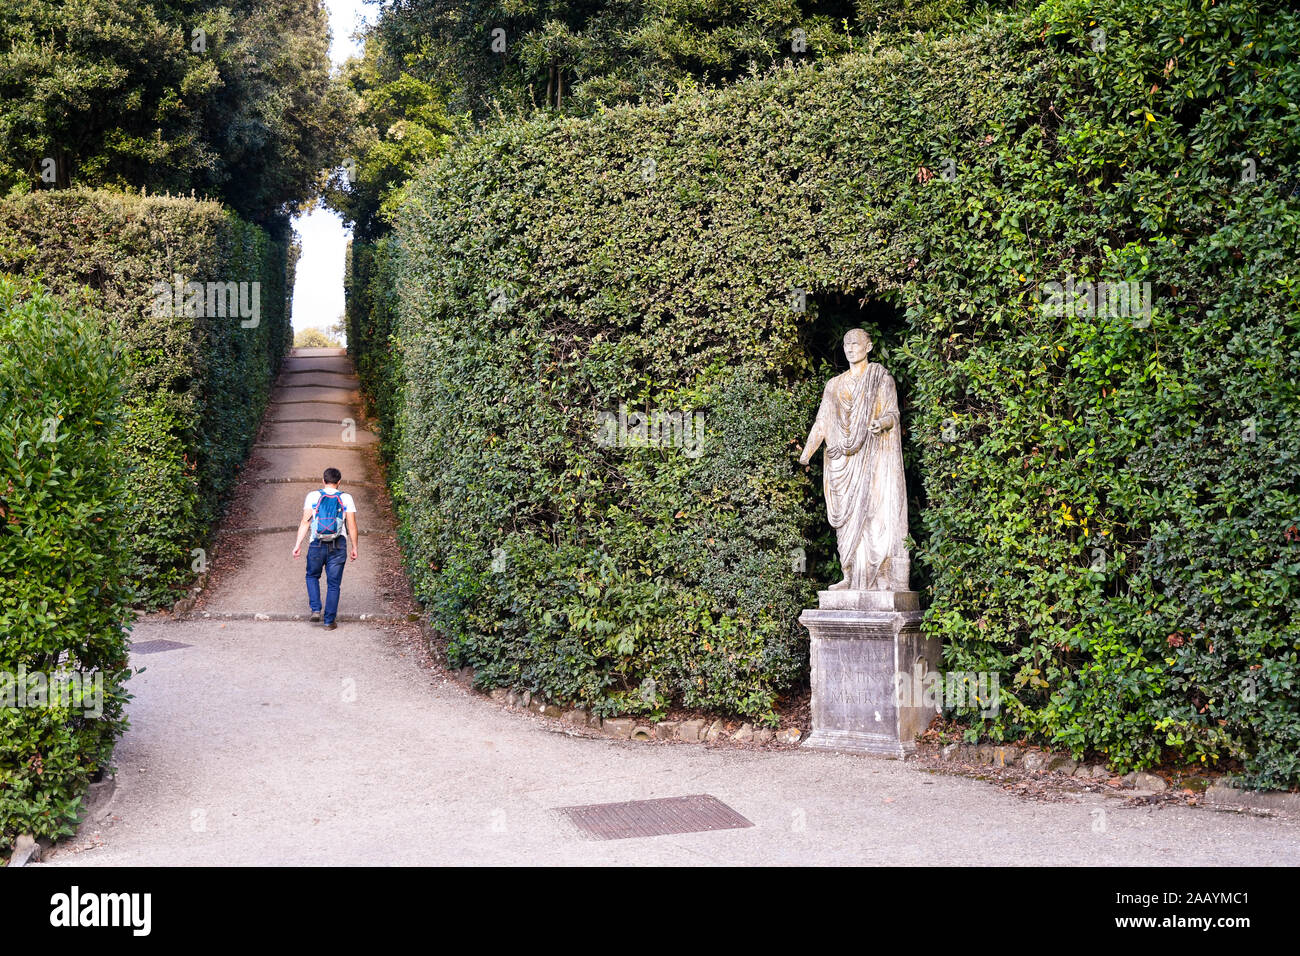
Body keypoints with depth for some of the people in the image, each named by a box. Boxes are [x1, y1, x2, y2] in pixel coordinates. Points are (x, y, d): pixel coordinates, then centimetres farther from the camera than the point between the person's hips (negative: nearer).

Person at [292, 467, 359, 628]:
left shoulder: (313, 496, 1)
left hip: (317, 545, 0)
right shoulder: (346, 498, 1)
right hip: (338, 547, 0)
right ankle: (329, 621, 9)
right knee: (333, 583, 7)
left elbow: (305, 521, -3)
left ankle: (316, 609, 10)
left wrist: (298, 544, 0)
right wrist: (354, 548, 7)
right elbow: (352, 525, -1)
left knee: (312, 576, 23)